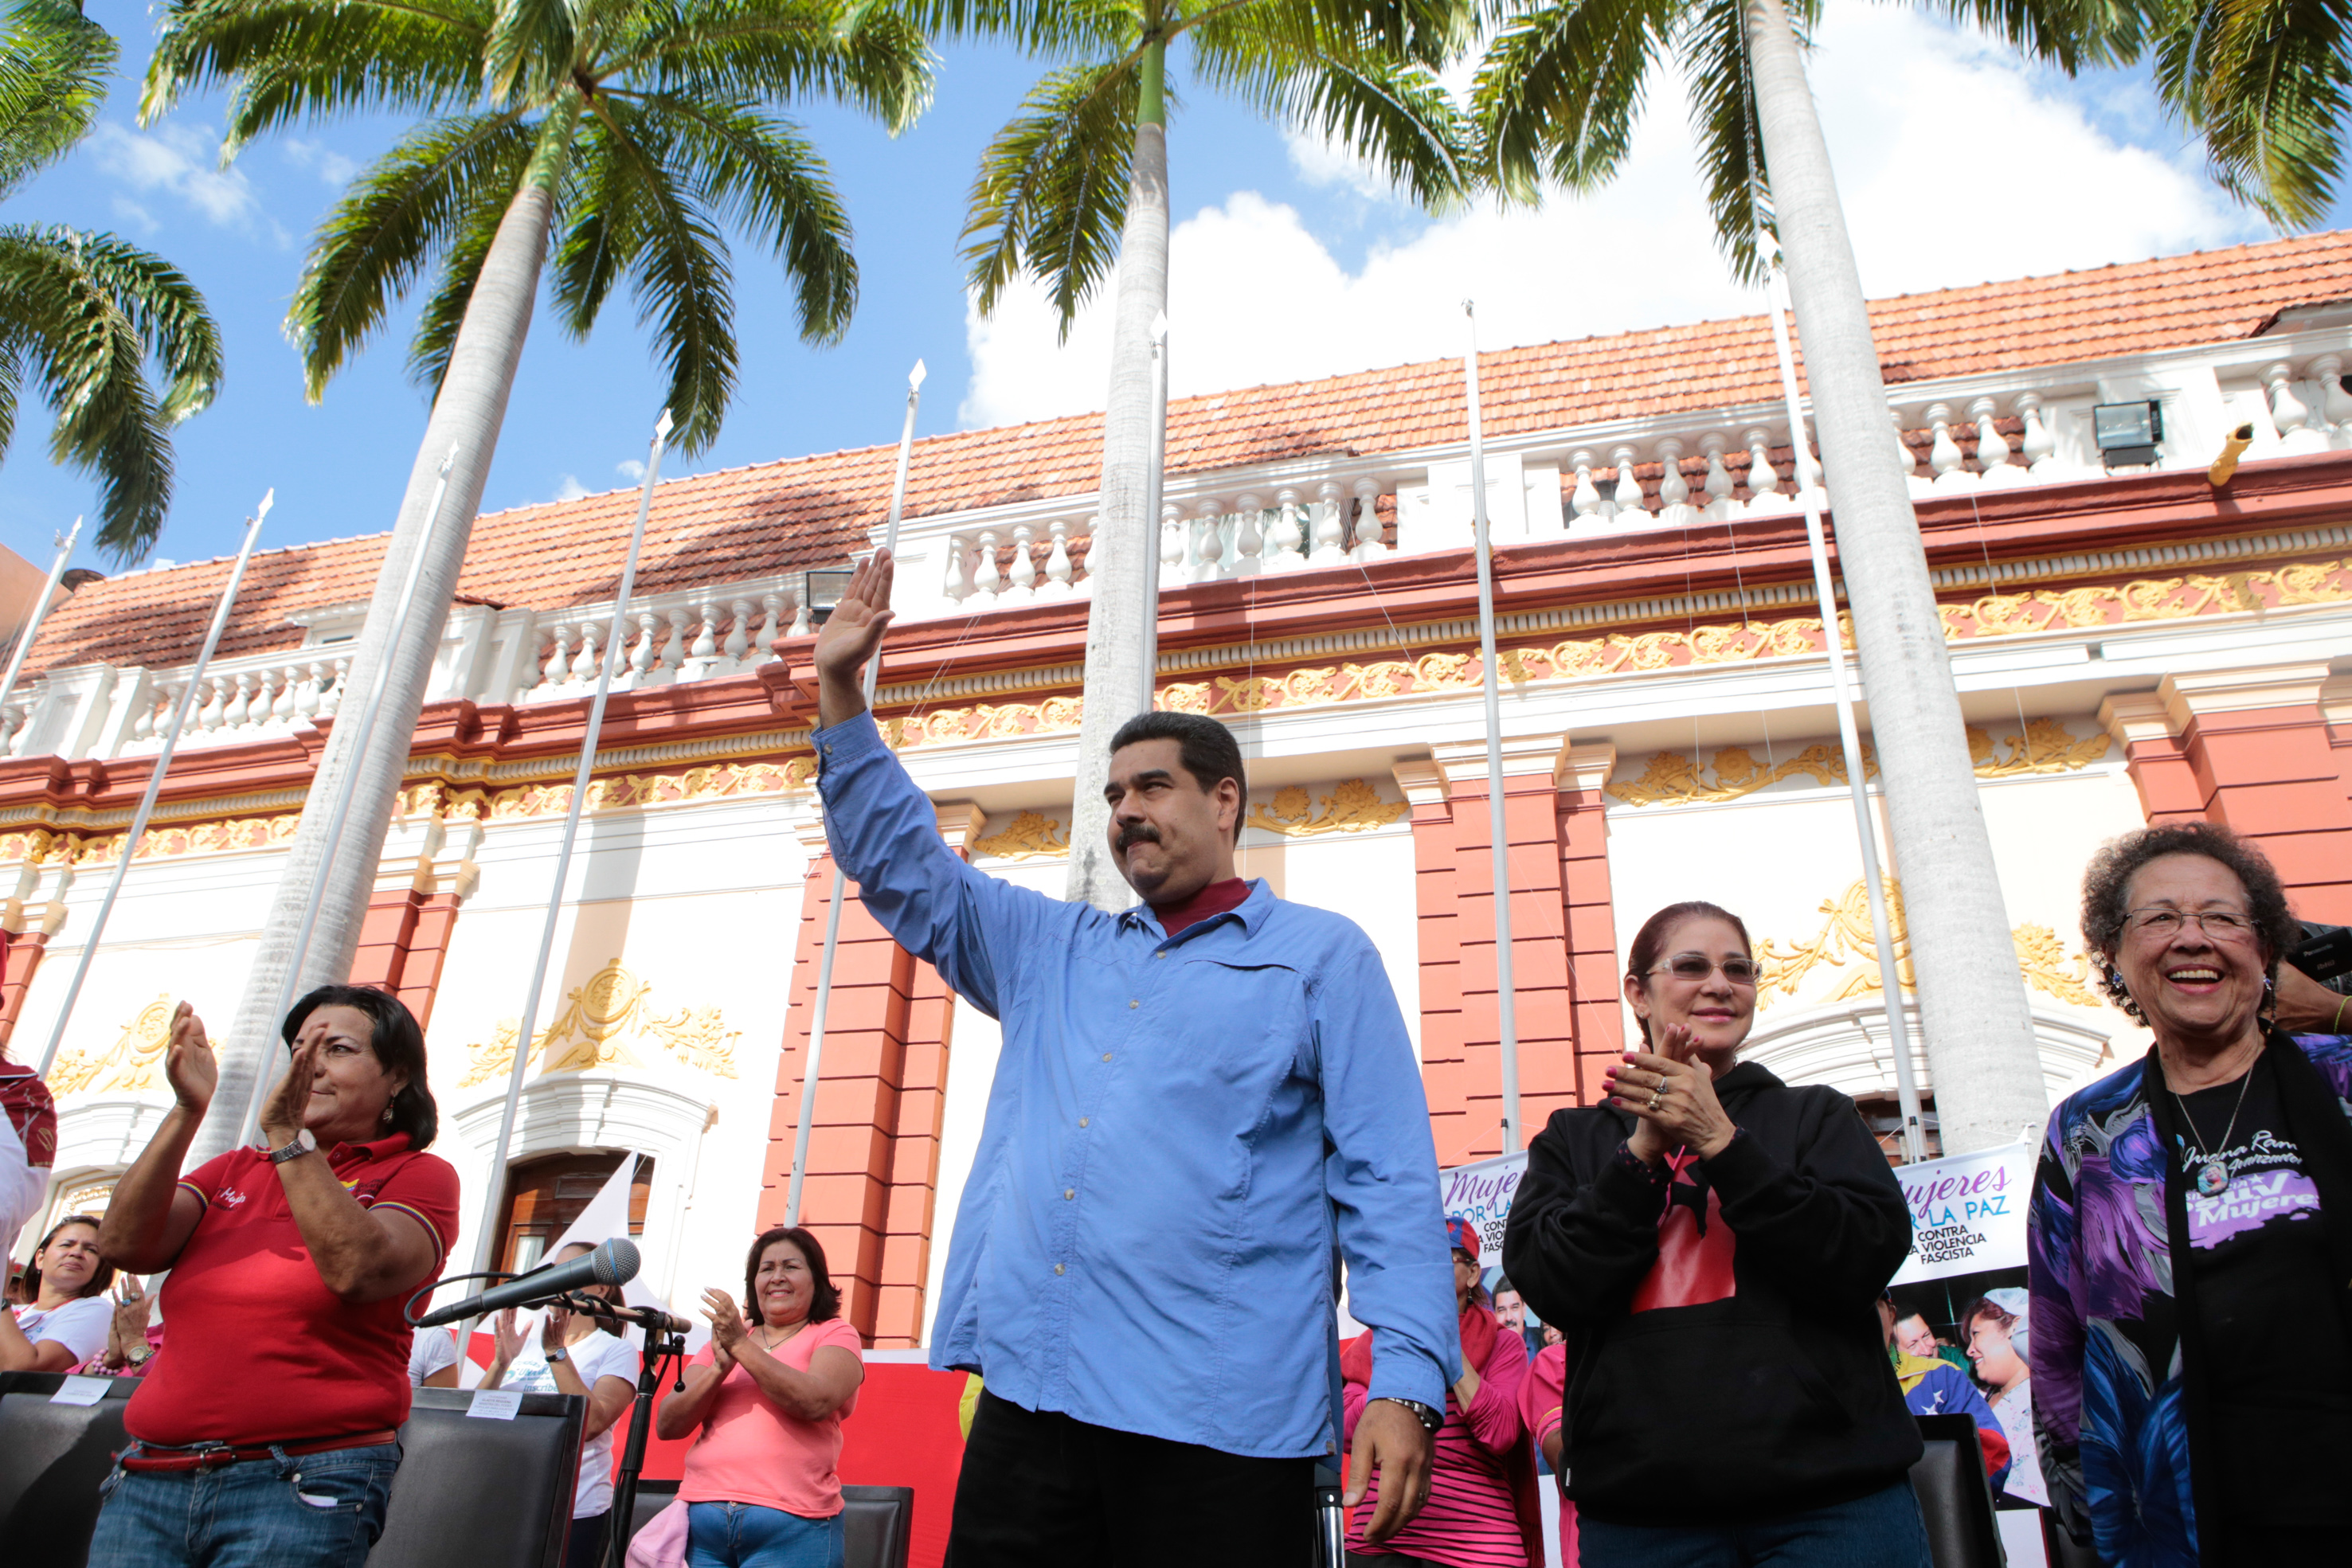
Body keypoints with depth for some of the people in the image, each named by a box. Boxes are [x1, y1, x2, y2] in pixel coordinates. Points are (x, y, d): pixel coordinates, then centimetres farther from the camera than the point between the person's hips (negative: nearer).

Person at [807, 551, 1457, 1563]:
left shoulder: (1322, 956, 6)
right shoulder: (1052, 950, 20)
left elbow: (1387, 1180, -1)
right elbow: (903, 868, 21)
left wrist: (1408, 1382, -12)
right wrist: (840, 693, 14)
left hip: (1219, 1415, -4)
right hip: (1027, 1395, 4)